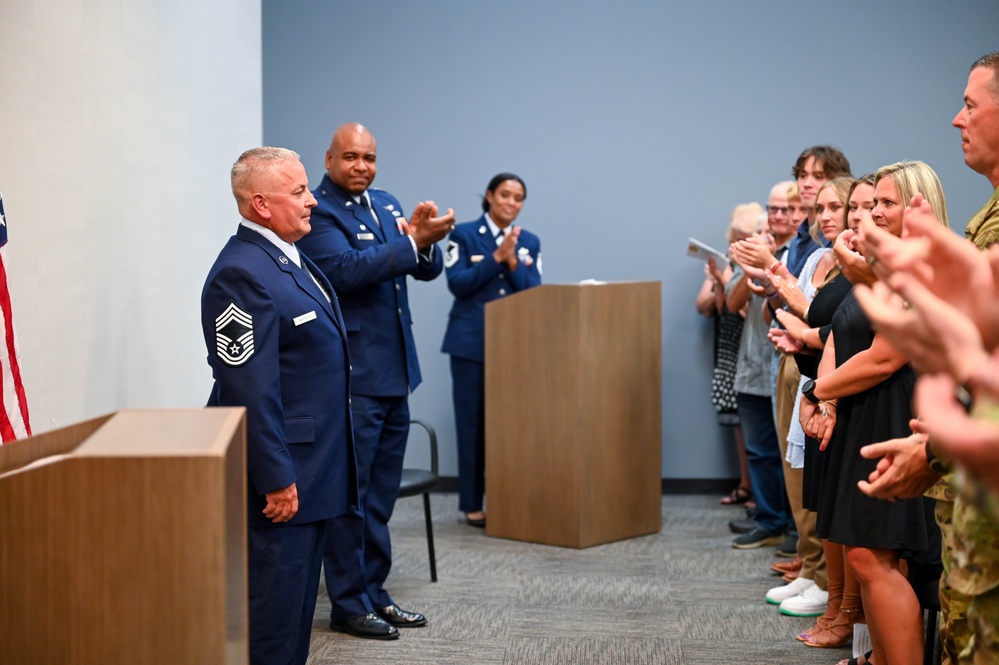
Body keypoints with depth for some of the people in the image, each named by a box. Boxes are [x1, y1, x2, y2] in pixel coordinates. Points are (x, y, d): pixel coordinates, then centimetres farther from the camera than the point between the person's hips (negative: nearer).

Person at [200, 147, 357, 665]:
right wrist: (276, 480, -23)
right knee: (272, 605, -2)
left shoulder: (291, 261, 12)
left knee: (298, 598, 18)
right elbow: (250, 390, -24)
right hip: (280, 479, -10)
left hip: (314, 467, 10)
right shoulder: (242, 274, -20)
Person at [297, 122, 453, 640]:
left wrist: (425, 239, -13)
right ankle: (348, 604, 9)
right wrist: (412, 242, -27)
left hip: (394, 373, 8)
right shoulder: (319, 212, -10)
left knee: (381, 495, 15)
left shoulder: (387, 205, 14)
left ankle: (373, 593, 24)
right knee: (349, 494, 0)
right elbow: (346, 270, -23)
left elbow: (427, 268, 9)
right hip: (352, 377, -8)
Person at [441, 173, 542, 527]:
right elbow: (457, 283, -9)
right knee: (473, 421, -2)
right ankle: (472, 504, 3)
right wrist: (495, 257, -15)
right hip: (472, 342, -3)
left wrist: (512, 261, -14)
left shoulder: (529, 242, 11)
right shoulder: (464, 234, 1)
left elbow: (534, 291, 1)